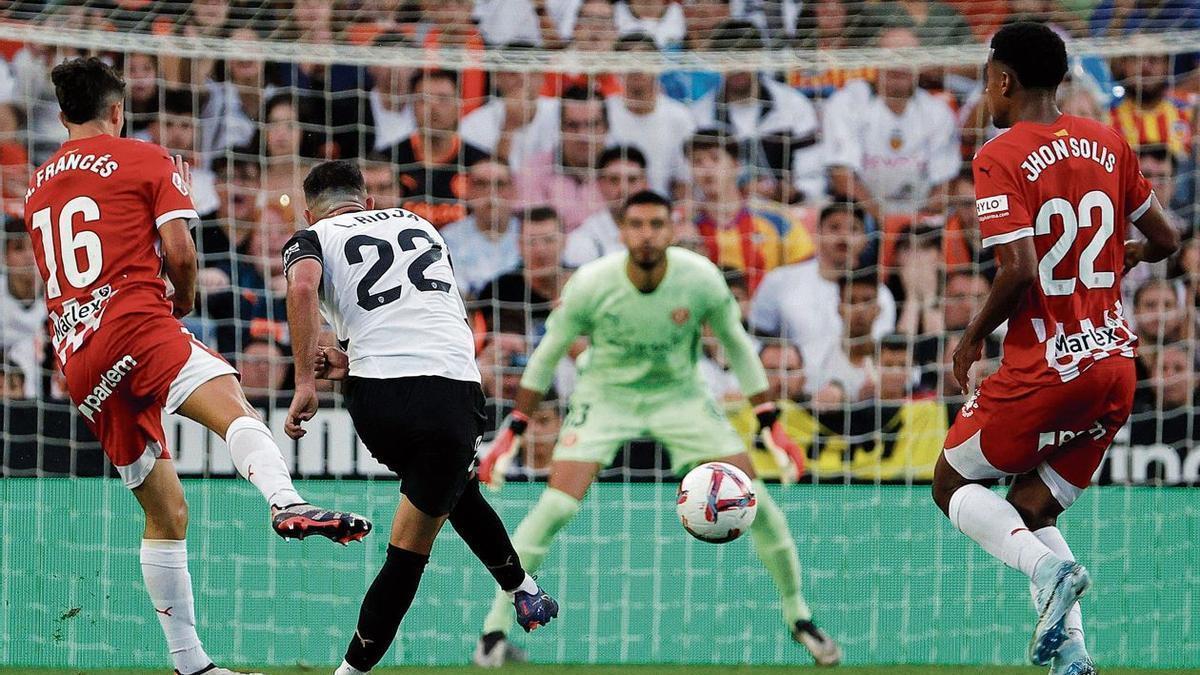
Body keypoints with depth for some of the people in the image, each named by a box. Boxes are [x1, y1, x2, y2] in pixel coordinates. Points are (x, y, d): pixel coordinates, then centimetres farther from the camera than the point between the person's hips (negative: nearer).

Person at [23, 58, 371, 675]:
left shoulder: (38, 187, 27)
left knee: (166, 514, 14)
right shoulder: (148, 161, 9)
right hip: (137, 327, -7)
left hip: (77, 360, 7)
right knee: (232, 408, -32)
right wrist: (184, 301, 19)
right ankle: (287, 503, -64)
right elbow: (180, 253, -3)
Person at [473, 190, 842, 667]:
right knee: (556, 507, -20)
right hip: (605, 395, -1)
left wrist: (771, 425, -6)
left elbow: (737, 346, -3)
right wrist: (513, 431, -8)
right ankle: (495, 630, -9)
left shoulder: (701, 279, -20)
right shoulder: (590, 284, -22)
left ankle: (798, 615, 13)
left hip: (679, 393, 2)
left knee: (755, 500, -8)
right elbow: (547, 355, -7)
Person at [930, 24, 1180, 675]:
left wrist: (972, 336, -6)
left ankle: (1048, 568, -14)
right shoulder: (1108, 143, 7)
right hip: (1114, 364, 6)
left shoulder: (1000, 159, -12)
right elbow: (1164, 240, 13)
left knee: (954, 486, 14)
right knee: (1030, 512, 17)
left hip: (1042, 368, -6)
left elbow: (1020, 270, -22)